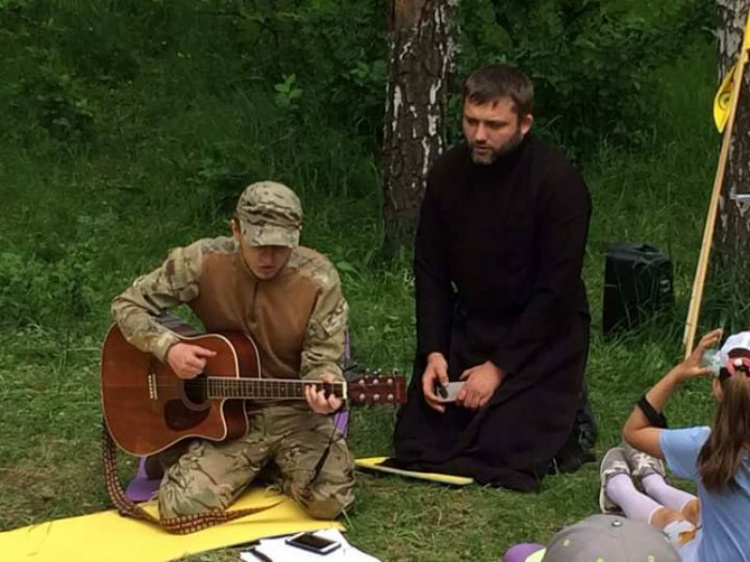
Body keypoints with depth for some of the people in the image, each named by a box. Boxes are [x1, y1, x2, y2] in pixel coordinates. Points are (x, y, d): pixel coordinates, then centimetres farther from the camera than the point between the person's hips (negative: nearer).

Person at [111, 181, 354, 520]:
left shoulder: (319, 279, -12)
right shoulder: (203, 262, -12)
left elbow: (323, 358, -9)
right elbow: (128, 305, -4)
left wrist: (324, 386, -34)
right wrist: (168, 348, -23)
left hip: (295, 413, 0)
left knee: (330, 501, -23)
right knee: (181, 508, -20)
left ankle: (272, 465, 12)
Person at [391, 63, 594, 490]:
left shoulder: (558, 181, -19)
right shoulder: (449, 173, -2)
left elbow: (556, 289, -18)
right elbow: (430, 270, 4)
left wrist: (500, 366, -18)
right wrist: (432, 351, -8)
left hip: (543, 336, -5)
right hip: (469, 326, 5)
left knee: (503, 452, -17)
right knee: (414, 445, -2)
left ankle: (564, 414, 16)